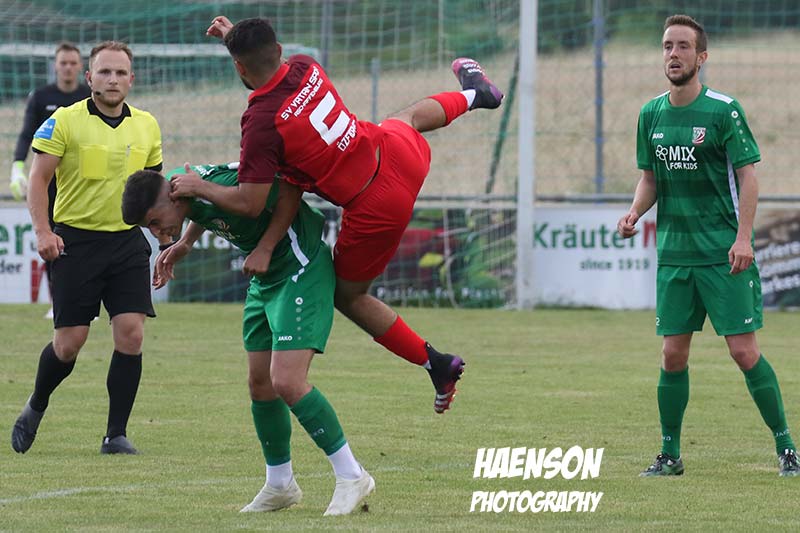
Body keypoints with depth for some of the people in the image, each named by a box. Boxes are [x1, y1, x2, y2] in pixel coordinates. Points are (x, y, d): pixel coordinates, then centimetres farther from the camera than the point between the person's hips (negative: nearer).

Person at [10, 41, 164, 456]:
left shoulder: (147, 126, 9)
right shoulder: (65, 121, -5)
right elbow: (38, 178, -5)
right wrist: (43, 231, -17)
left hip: (128, 241, 3)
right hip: (75, 239, -3)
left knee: (131, 333, -9)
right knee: (69, 341, -3)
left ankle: (116, 434, -1)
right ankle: (35, 409, 25)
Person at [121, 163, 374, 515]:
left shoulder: (225, 187, -30)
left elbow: (291, 192, -25)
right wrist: (184, 245, 15)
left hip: (302, 269, -10)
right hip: (265, 278, 10)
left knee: (286, 381, -18)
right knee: (260, 384, 11)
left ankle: (352, 477, -7)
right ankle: (280, 486, 25)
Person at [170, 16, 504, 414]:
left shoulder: (261, 123, -27)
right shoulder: (305, 68, -9)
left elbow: (249, 203, -23)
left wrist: (198, 187, -8)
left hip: (376, 210, -6)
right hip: (401, 155, 6)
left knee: (346, 295, 15)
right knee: (410, 118, 42)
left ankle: (437, 365, 19)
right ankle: (473, 93, 74)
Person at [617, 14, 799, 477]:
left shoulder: (723, 110, -7)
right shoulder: (652, 115, 9)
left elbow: (748, 175, -7)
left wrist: (743, 237, -17)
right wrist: (635, 213, -2)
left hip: (725, 254, -5)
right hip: (674, 253, 5)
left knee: (744, 351, -7)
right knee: (673, 355, 3)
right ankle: (670, 453, 12)